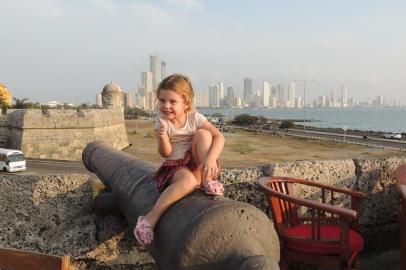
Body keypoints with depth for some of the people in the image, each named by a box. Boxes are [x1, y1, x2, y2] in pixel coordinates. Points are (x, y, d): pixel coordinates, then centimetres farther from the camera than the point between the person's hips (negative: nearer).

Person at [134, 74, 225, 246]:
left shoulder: (195, 118, -8)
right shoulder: (162, 122, -8)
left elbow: (219, 137, -17)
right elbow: (165, 154, -9)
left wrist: (210, 158, -33)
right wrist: (163, 138, -30)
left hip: (196, 163, 2)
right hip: (175, 166, -2)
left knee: (203, 133, -22)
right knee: (188, 181, -37)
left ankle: (206, 180, -21)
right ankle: (151, 218, -35)